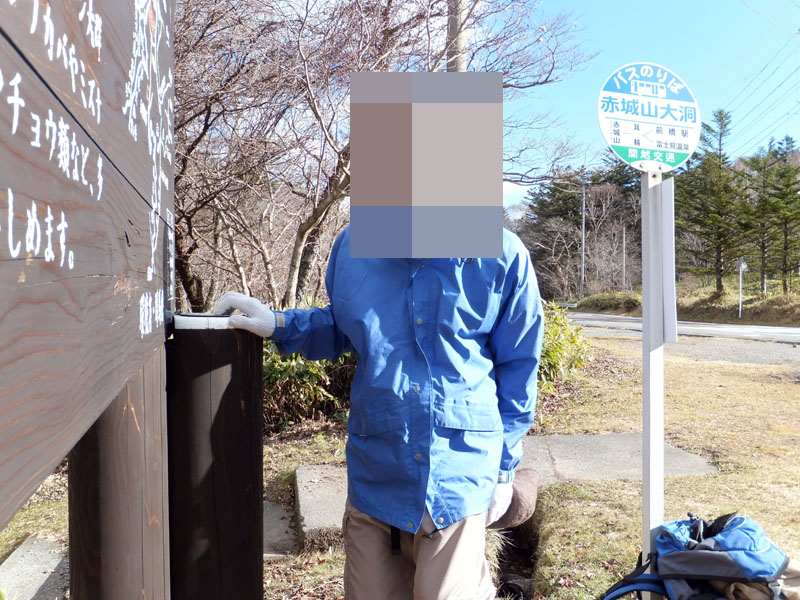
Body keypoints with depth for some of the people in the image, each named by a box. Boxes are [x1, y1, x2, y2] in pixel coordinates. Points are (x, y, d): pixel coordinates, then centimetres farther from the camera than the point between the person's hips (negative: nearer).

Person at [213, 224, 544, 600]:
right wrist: (278, 324, 0)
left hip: (457, 474, -3)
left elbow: (517, 370, 0)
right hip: (375, 473, 3)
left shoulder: (503, 255, -10)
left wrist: (503, 468, 2)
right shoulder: (352, 247, -3)